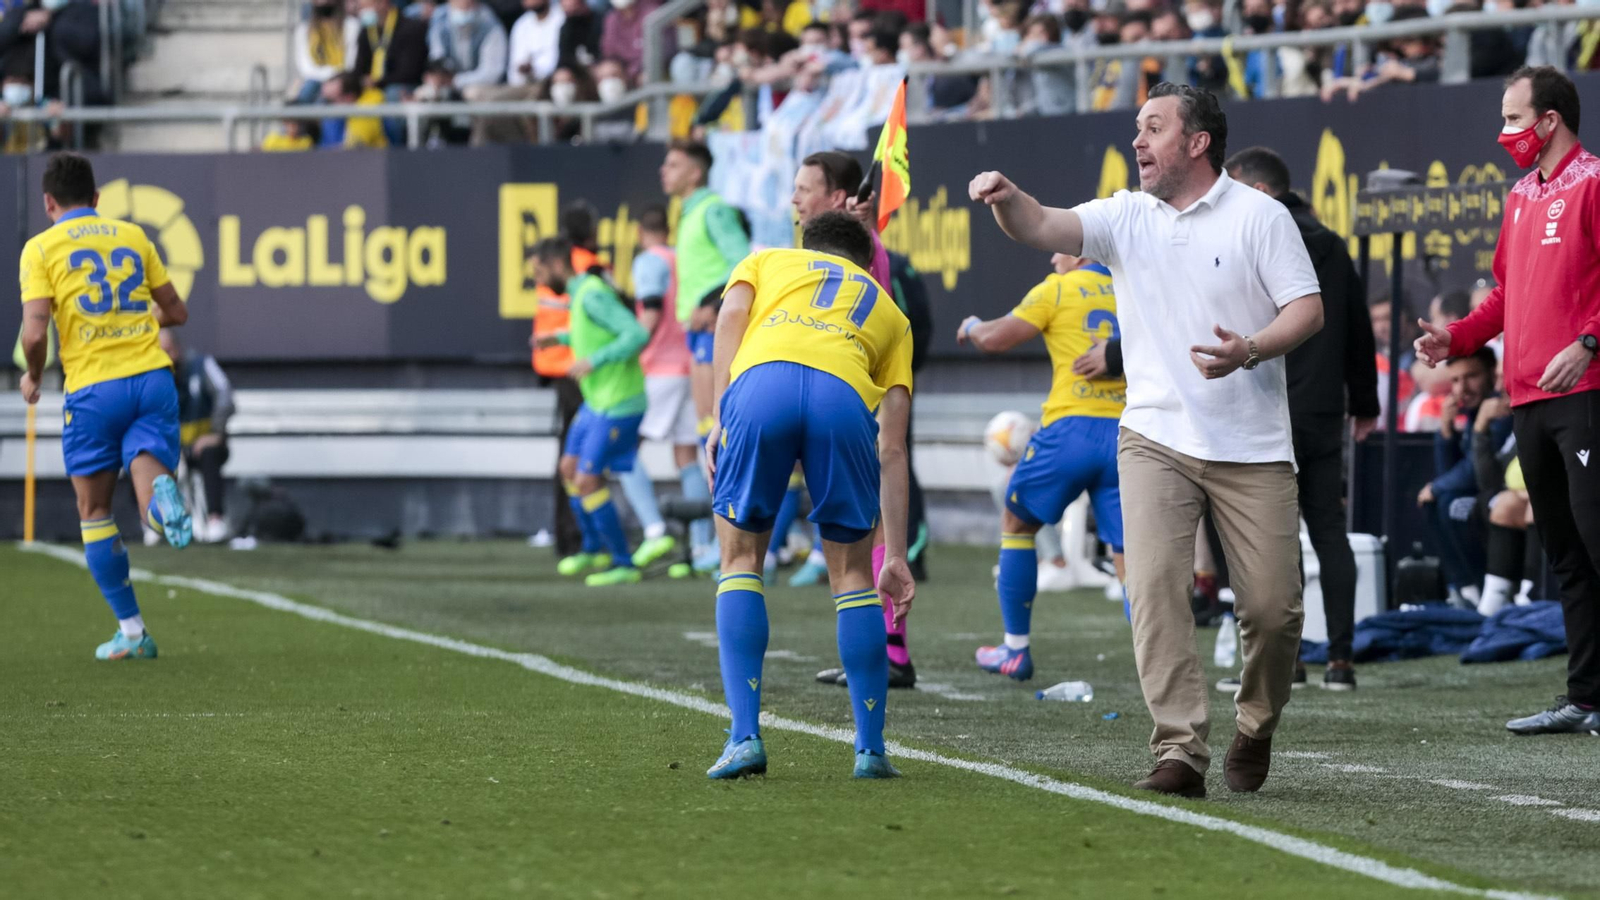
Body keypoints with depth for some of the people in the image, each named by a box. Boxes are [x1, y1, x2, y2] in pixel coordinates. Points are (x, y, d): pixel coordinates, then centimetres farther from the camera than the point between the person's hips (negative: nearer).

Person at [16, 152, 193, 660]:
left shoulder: (41, 248, 2)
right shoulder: (133, 236, 14)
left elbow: (35, 332, -9)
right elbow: (176, 313, 18)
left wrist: (33, 377, 11)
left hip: (93, 388, -2)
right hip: (152, 374, 2)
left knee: (94, 512, 10)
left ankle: (131, 631, 8)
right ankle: (161, 493, -42)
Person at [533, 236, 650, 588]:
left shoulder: (593, 295, -20)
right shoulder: (580, 293, 9)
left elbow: (637, 334, -29)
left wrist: (594, 361, -29)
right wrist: (562, 337, 27)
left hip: (618, 406, -10)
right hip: (597, 401, 10)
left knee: (587, 480, -10)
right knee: (570, 467, 18)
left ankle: (623, 563, -1)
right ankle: (594, 548, 35)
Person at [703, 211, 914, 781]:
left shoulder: (767, 262, 37)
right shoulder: (889, 313, 38)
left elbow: (731, 316, 12)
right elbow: (892, 450, 31)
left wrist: (721, 420, 6)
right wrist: (896, 556, 29)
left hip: (761, 382, -1)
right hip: (844, 397, 1)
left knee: (741, 558, 14)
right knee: (852, 572, 16)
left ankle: (745, 735, 3)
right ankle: (870, 749, 13)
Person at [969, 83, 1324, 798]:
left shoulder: (1259, 215, 0)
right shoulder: (1125, 217, 9)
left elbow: (1307, 309, -5)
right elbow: (1042, 229, -5)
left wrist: (1249, 351, -23)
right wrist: (1007, 200, -27)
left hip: (1252, 447, -2)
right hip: (1156, 437, 2)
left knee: (1273, 606, -2)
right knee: (1154, 586, -16)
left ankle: (1256, 730, 25)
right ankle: (1180, 752, -15)